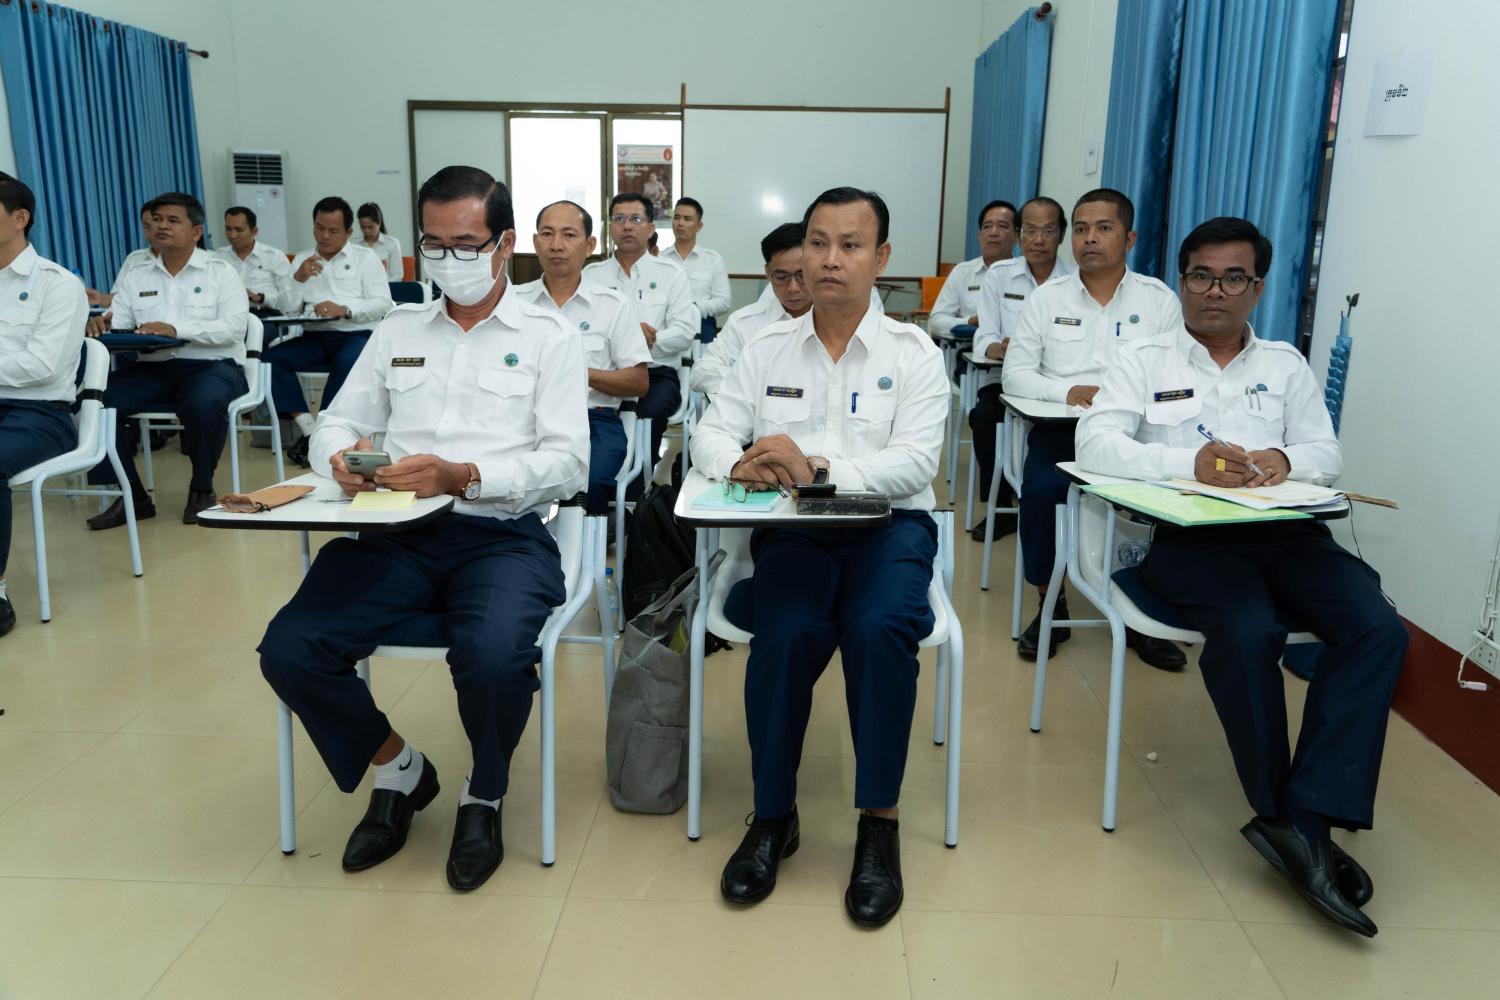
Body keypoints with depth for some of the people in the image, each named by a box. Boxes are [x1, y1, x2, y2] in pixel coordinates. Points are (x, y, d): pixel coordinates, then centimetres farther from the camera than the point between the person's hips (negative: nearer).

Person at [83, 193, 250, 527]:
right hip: (152, 368, 4)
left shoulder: (220, 271, 3)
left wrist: (177, 329, -23)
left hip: (211, 365, -4)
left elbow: (234, 326, -11)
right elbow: (118, 324, 5)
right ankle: (131, 494, -6)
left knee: (204, 404, -36)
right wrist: (102, 327, -20)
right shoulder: (134, 275, 15)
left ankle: (202, 490, -11)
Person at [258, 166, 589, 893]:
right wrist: (342, 459, -10)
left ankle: (483, 797, 3)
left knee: (493, 657, -33)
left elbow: (569, 462, -6)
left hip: (502, 534, -4)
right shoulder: (398, 329, 18)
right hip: (397, 532, 4)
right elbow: (333, 424, 16)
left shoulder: (548, 336, 5)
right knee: (289, 649, -18)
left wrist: (464, 476, -22)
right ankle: (398, 768, 12)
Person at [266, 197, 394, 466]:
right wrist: (298, 279, -7)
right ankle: (309, 430, -21)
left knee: (347, 361, -37)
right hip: (315, 336, 4)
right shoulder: (302, 259, 19)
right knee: (272, 357, -21)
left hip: (357, 335, -4)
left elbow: (383, 303, -4)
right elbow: (287, 309, 11)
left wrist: (344, 309, -19)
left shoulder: (365, 257, 9)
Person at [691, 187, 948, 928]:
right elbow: (711, 431, 7)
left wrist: (819, 467, -25)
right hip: (790, 527, 1)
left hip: (889, 523, -1)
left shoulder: (913, 352, 3)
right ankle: (773, 815, -7)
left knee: (879, 628, -32)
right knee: (787, 635, -29)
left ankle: (879, 823, -12)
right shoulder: (767, 348, 12)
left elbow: (916, 460, -10)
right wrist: (740, 464, -17)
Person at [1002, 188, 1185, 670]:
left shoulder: (1160, 300, 7)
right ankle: (1050, 605, -6)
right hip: (1062, 428, 0)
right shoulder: (1048, 297, 8)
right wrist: (1066, 390, -16)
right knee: (1040, 489, -30)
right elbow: (1014, 373, 3)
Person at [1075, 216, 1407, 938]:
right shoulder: (1144, 361, 13)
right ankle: (1283, 816, -13)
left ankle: (1305, 821, -23)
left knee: (1378, 628, -23)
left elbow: (1327, 455, 14)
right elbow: (1095, 445, -4)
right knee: (1249, 631, -33)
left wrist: (1285, 460, -11)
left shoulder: (1286, 365, 24)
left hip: (1287, 530, 4)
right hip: (1184, 534, -4)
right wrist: (1191, 463, -20)